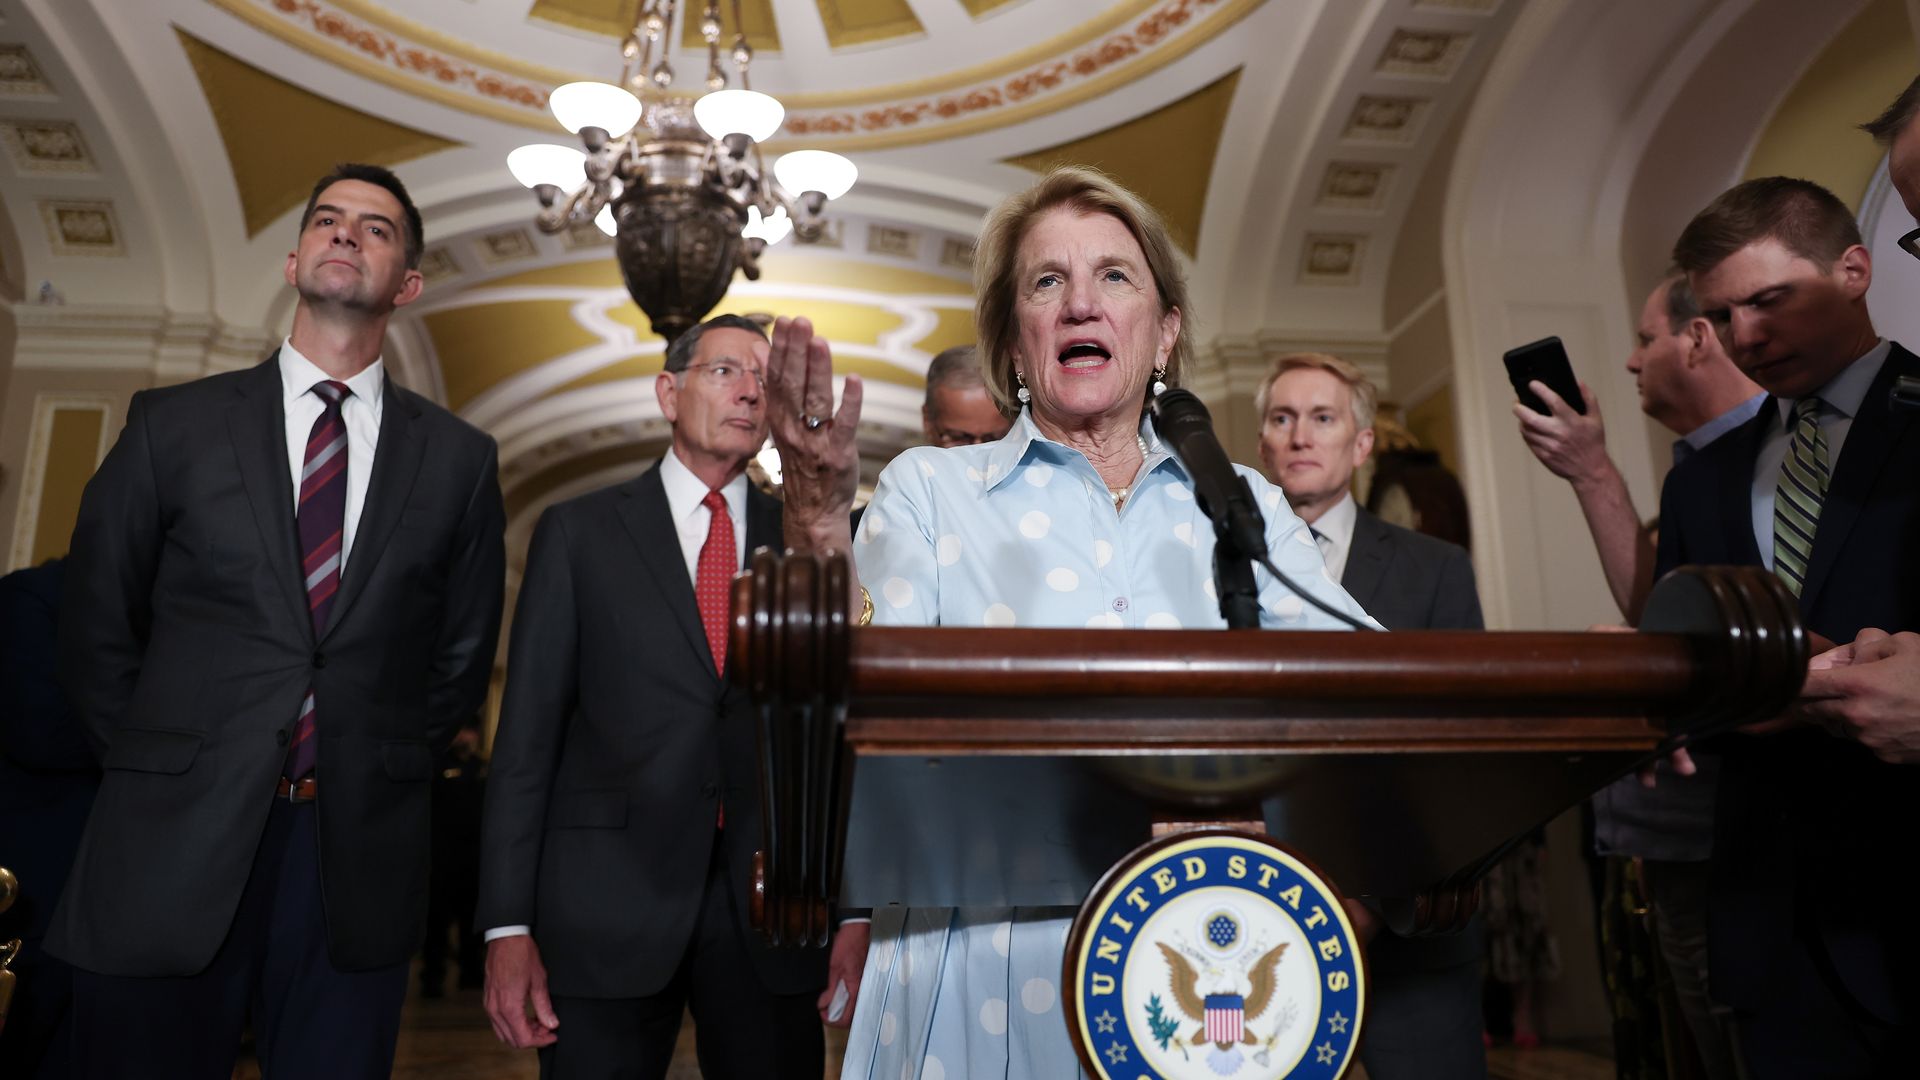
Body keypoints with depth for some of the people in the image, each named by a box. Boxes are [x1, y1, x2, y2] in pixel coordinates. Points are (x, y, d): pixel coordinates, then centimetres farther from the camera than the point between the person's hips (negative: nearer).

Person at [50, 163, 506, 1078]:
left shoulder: (457, 458, 4)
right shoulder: (173, 424, 4)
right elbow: (96, 629, 8)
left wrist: (384, 775, 7)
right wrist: (157, 772, 6)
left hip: (358, 860, 1)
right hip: (171, 855, 0)